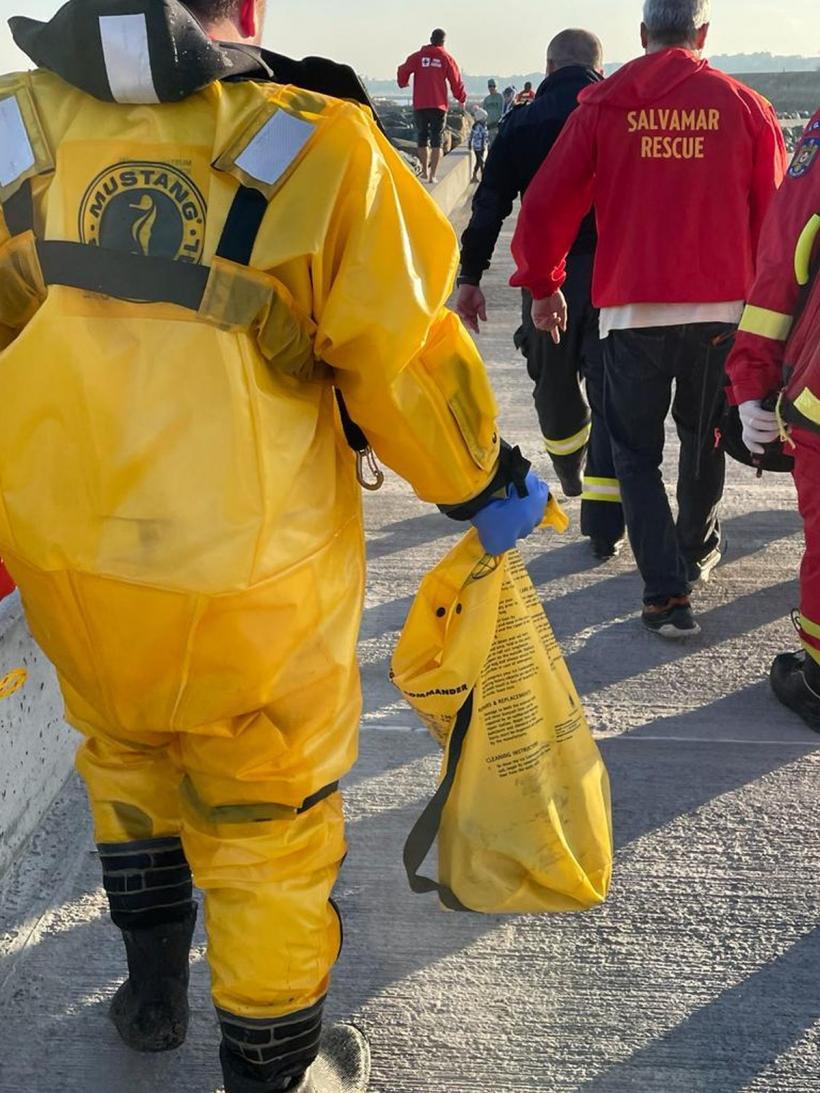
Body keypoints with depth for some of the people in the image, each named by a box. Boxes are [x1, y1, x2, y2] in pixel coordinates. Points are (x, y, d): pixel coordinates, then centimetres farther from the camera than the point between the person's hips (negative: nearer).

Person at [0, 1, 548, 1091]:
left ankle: (153, 992, 47)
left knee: (126, 755, 31)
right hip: (253, 593, -4)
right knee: (270, 836, 15)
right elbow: (409, 364, -11)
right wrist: (487, 485, 7)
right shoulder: (313, 152, -15)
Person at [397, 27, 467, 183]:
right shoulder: (446, 58, 4)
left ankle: (425, 171, 17)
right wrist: (462, 99, 19)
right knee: (437, 140, 1)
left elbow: (403, 71, -4)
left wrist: (403, 83, 18)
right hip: (439, 105, -1)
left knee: (422, 138, 14)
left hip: (420, 105, 1)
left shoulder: (417, 56, 4)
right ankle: (433, 174, -8)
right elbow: (456, 81, 4)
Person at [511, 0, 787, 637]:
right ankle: (698, 550, 41)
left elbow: (546, 204, -2)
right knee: (705, 434, 23)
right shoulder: (744, 105, 1)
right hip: (722, 306, 2)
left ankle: (667, 592, 0)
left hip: (632, 309, -1)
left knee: (637, 451, 9)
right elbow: (775, 212, 3)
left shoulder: (605, 105, -1)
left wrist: (543, 285, 12)